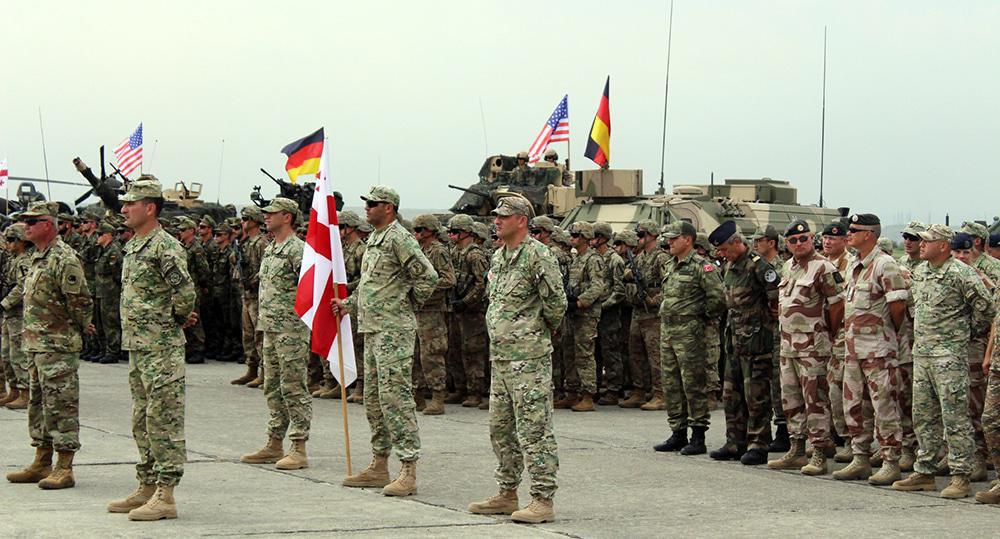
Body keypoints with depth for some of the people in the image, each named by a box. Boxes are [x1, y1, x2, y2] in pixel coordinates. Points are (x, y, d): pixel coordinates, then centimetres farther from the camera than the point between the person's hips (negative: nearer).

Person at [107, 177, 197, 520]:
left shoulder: (166, 247, -15)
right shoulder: (132, 247, 15)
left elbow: (185, 293, -22)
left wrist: (178, 320, -3)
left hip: (162, 348, -10)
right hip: (136, 346, 10)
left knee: (164, 419, -7)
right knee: (142, 420, 14)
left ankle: (165, 496, -5)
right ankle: (146, 488, 22)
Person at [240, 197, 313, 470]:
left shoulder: (297, 249, -13)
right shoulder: (269, 249, 17)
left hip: (291, 329, -10)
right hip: (270, 328, 10)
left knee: (293, 388, -7)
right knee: (273, 388, 13)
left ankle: (299, 449, -5)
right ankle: (274, 445, 20)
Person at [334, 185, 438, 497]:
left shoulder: (399, 238, -13)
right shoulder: (374, 239, 17)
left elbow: (427, 276, -18)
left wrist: (408, 305, -7)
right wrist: (348, 304, 16)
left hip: (394, 329, -10)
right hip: (372, 328, 10)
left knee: (395, 395, -13)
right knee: (373, 398, 13)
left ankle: (409, 471, -13)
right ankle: (379, 467, 21)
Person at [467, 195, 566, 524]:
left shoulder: (537, 256, -13)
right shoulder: (498, 257, 15)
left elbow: (556, 302, -13)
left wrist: (546, 329, 2)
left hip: (529, 357, -10)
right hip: (500, 355, 10)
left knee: (534, 429, -8)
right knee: (501, 428, 15)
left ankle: (543, 500, -6)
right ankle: (507, 494, 24)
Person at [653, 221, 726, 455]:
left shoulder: (701, 266, -12)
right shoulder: (669, 266, 15)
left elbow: (718, 297, -17)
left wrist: (702, 315, -6)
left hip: (689, 332, -9)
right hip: (667, 330, 9)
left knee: (693, 385, -5)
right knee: (671, 385, 11)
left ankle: (698, 437, -1)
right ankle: (678, 434, 18)